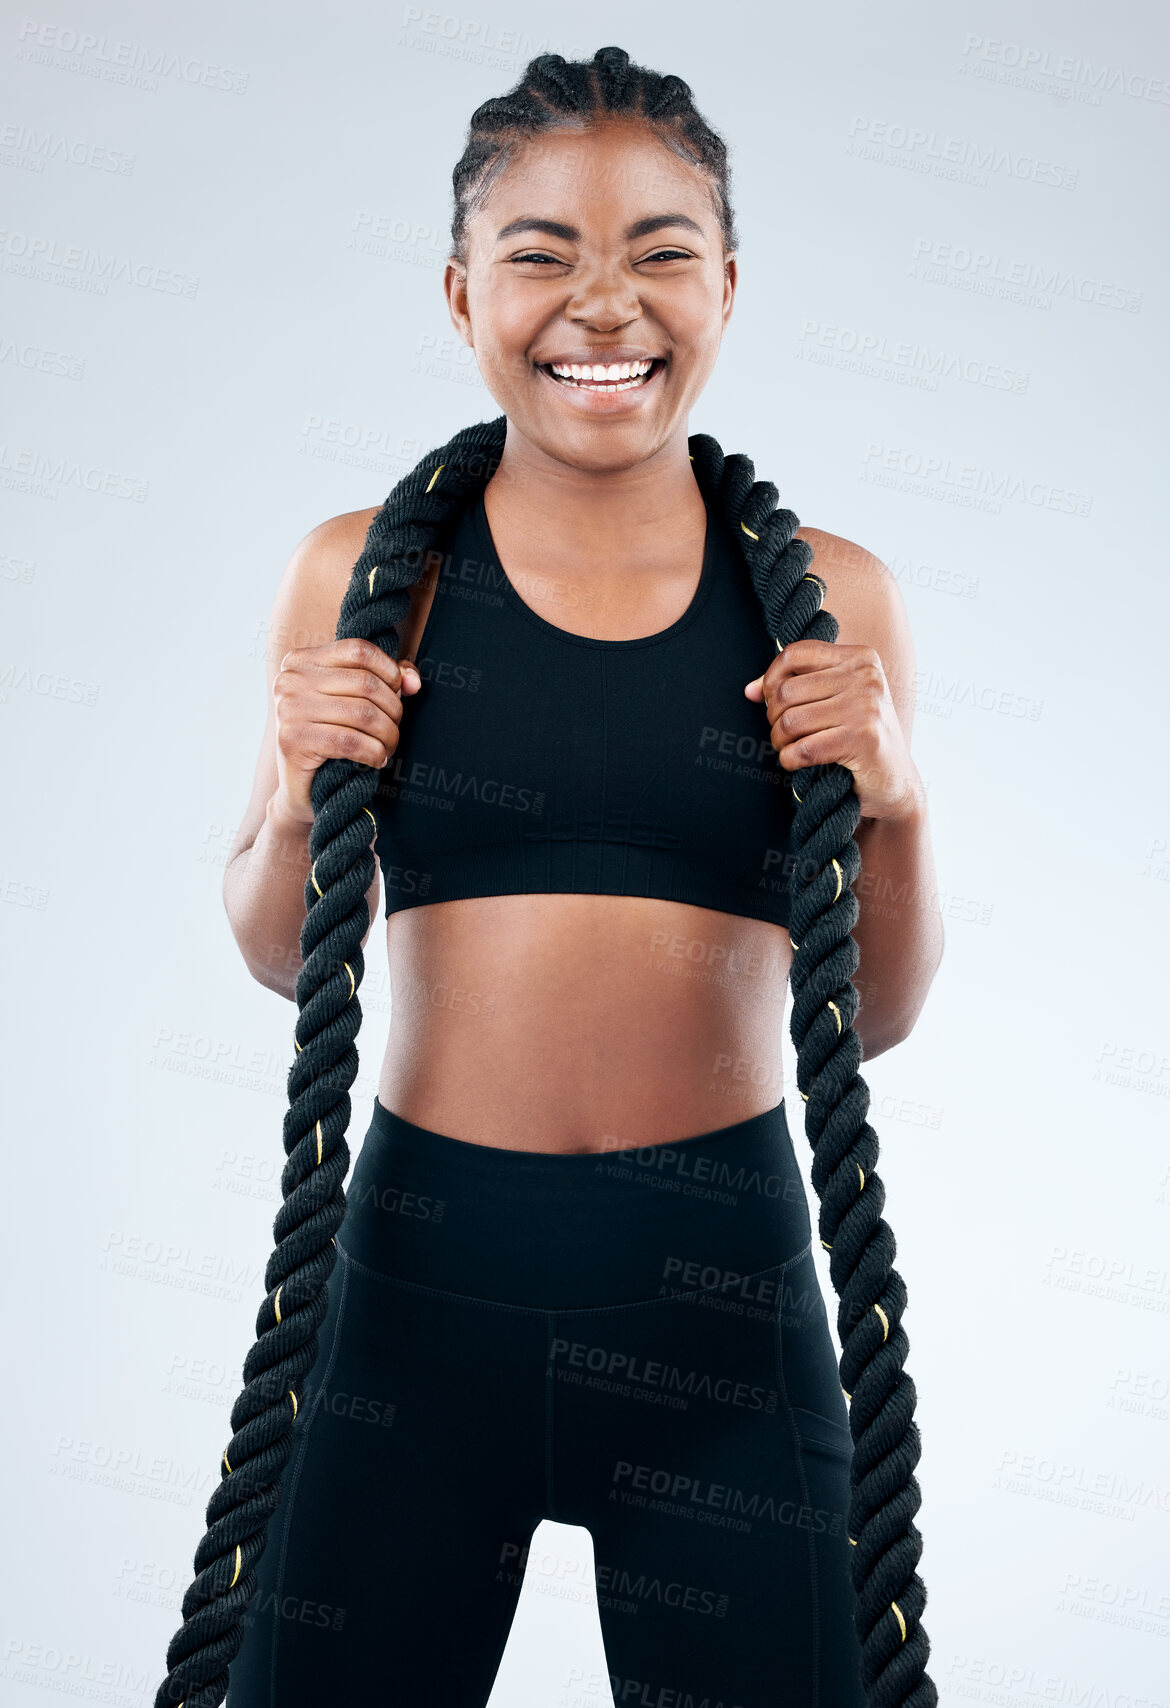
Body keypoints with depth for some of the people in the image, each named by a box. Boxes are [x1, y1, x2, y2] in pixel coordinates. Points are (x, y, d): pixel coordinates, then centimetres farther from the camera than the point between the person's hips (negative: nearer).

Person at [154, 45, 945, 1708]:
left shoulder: (829, 596, -1)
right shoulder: (365, 572, -2)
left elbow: (879, 1018, 6)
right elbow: (281, 957, 9)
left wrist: (895, 806, -12)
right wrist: (302, 799, -10)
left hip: (721, 1274, 0)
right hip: (420, 1257, 1)